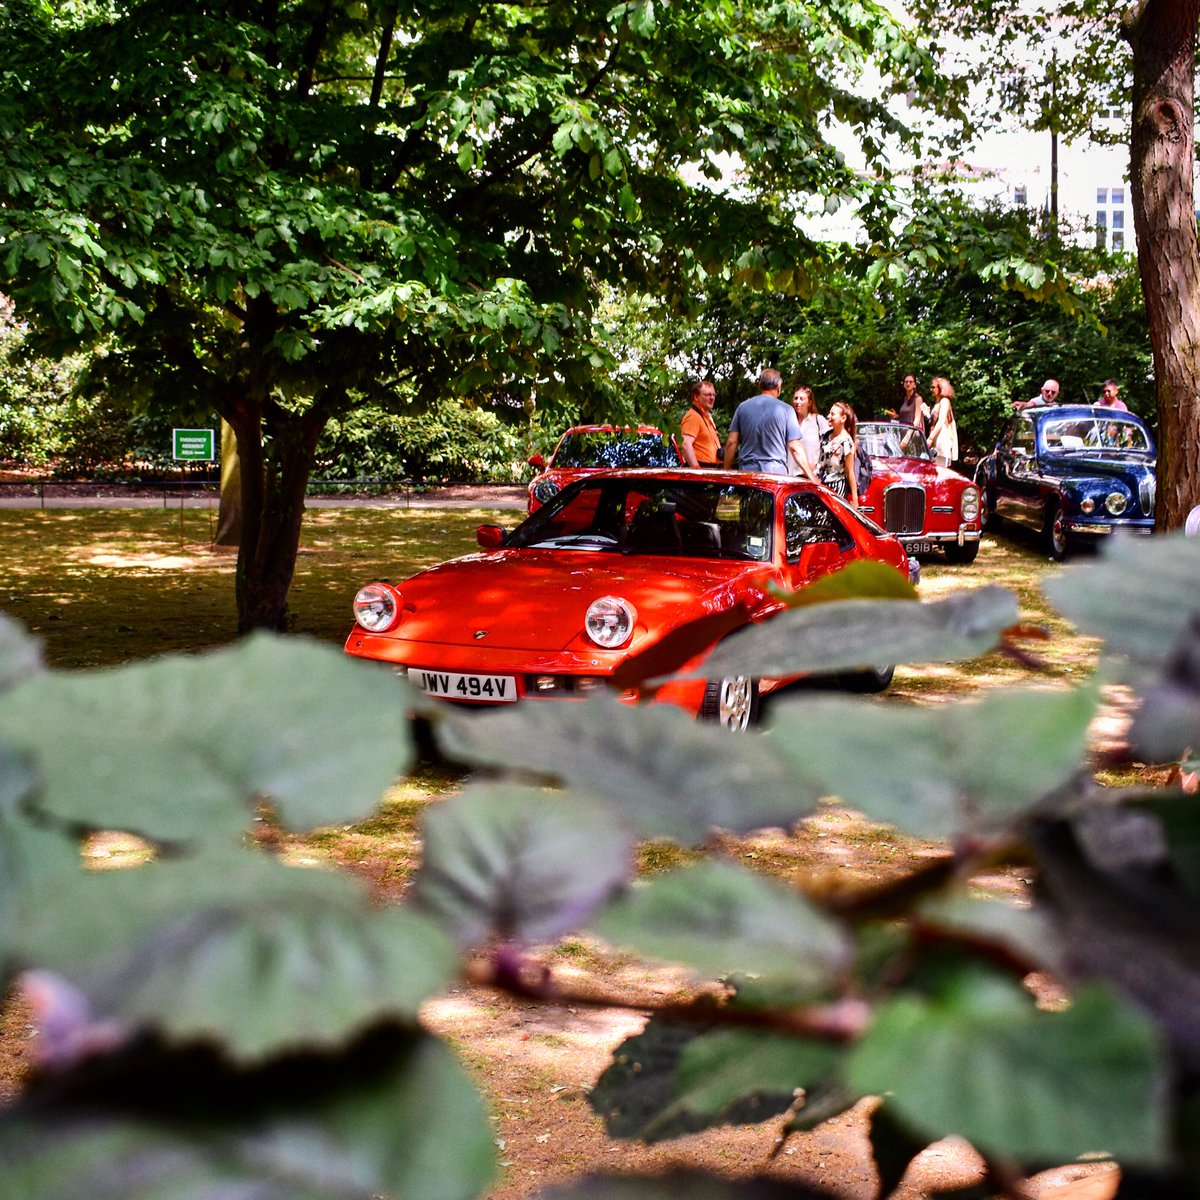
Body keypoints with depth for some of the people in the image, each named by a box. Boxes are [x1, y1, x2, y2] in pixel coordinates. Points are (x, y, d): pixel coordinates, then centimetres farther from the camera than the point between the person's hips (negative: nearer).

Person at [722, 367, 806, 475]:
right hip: (776, 473, -2)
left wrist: (727, 473, 13)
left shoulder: (742, 407, 8)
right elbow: (795, 447, -4)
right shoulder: (786, 410, 0)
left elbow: (731, 442, 6)